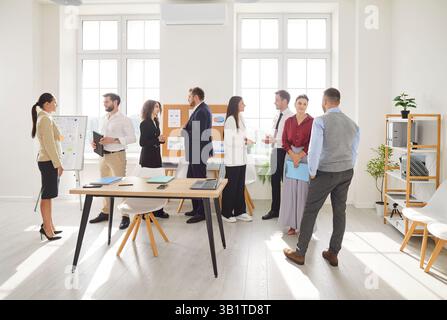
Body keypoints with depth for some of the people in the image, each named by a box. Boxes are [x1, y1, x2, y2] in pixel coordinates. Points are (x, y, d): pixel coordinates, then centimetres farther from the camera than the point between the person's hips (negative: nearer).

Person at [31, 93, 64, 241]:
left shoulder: (44, 118, 16)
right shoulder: (45, 119, -14)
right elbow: (49, 144, -20)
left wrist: (57, 162, 20)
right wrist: (58, 163, -18)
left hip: (48, 161, 10)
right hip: (49, 162, -10)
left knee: (48, 195, 13)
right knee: (47, 195, -3)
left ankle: (48, 225, 21)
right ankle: (47, 228, 4)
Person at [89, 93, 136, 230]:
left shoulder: (124, 119, -7)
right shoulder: (104, 119, 14)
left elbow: (132, 138, -13)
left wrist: (114, 140, -21)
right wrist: (95, 142, 0)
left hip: (117, 155, -7)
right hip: (103, 155, 7)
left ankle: (125, 216, 2)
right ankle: (105, 212, 26)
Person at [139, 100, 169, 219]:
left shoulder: (155, 122, 12)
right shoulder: (144, 124, -11)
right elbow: (142, 142, -16)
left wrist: (161, 139, 1)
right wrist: (157, 139, -23)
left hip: (156, 156, 8)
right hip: (147, 158, -8)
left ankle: (157, 210, 17)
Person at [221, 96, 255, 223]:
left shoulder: (241, 118, 10)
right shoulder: (230, 120, -15)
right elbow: (229, 141, -18)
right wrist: (245, 142, -17)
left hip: (241, 158, 8)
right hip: (233, 159, -8)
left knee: (240, 186, 13)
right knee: (230, 186, 3)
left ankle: (239, 211, 24)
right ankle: (226, 213, 16)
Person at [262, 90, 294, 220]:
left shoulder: (291, 117, -14)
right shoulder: (277, 116, 12)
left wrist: (274, 140, -20)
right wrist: (270, 139, 2)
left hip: (285, 152, -8)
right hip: (276, 151, 8)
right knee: (275, 181, 13)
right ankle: (275, 210, 26)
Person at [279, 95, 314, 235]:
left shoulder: (312, 121, -2)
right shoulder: (289, 121, 9)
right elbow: (284, 141, 4)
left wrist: (300, 156, -13)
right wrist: (293, 155, -10)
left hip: (306, 157, -3)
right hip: (290, 156, 3)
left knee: (304, 190, -3)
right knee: (290, 190, 3)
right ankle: (293, 224, 13)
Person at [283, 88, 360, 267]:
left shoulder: (320, 121, -11)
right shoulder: (352, 124, 8)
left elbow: (314, 150, -16)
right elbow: (354, 152, 12)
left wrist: (312, 172, -5)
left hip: (326, 172, -6)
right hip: (347, 172, 6)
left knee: (310, 211, 3)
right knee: (340, 212, 11)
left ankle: (300, 253, 13)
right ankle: (333, 254, 22)